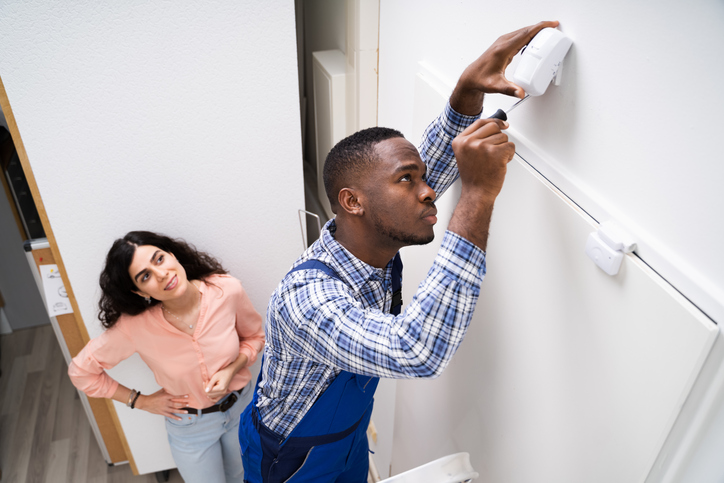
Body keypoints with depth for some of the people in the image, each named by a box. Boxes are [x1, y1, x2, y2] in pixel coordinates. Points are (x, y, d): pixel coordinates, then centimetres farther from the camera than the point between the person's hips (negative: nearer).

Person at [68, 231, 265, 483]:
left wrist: (232, 370, -23)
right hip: (190, 426, -1)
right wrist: (141, 401, -8)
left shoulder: (227, 290, -24)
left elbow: (254, 336, -5)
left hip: (242, 405, 2)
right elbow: (80, 371, -11)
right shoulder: (135, 326, -27)